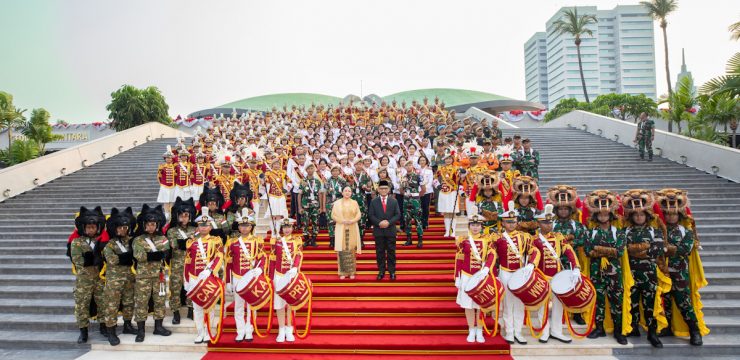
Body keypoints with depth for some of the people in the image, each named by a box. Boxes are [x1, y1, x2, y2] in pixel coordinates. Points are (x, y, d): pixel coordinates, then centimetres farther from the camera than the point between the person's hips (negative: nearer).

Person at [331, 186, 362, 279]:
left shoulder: (354, 203, 7)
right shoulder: (337, 203, 4)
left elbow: (359, 214, 4)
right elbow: (333, 215, 1)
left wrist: (352, 221, -14)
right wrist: (342, 221, -13)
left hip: (352, 229, 1)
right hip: (341, 229, -1)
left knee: (351, 250, 1)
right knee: (341, 250, -3)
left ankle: (352, 272, 9)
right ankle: (342, 272, 4)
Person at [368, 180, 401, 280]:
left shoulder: (394, 201, 5)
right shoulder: (374, 201, 4)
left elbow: (398, 215, 0)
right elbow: (371, 215, 0)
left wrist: (389, 222, -14)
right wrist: (379, 223, -15)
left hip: (390, 230, 0)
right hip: (378, 231, 0)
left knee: (391, 251, 5)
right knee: (380, 252, 5)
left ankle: (392, 271, 13)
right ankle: (381, 271, 14)